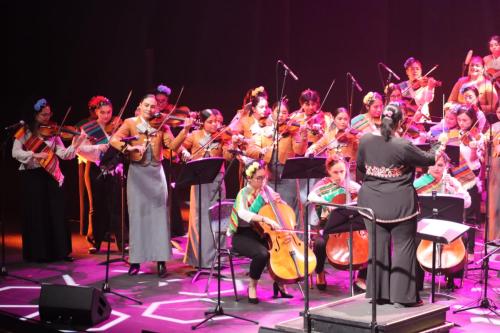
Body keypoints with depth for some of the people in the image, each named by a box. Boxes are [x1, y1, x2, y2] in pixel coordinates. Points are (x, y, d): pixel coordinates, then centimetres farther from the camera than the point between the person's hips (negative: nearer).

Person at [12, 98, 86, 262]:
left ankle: (60, 251, 9)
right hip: (32, 177, -2)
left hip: (52, 176, 2)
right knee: (36, 215, 1)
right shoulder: (25, 131, 0)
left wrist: (74, 145, -22)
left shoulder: (52, 132, 5)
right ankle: (37, 253, 9)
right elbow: (15, 152, -9)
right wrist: (34, 155, -23)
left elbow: (63, 154, -4)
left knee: (56, 215, 2)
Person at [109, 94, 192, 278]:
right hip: (137, 173, -1)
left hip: (156, 173, 1)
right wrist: (131, 147, -30)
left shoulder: (161, 125, 4)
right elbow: (114, 140, -13)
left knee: (159, 214, -1)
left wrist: (185, 130, -22)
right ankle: (135, 260, 11)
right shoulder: (130, 123, 1)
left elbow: (173, 145, -9)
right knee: (137, 214, 3)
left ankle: (161, 260, 2)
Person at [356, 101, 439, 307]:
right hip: (400, 205, -5)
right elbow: (427, 160, -3)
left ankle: (379, 293, 18)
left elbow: (360, 167, 11)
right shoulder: (403, 146, -18)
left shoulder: (365, 141, -4)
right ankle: (402, 295, 9)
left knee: (378, 247, 12)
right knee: (403, 247, 6)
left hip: (372, 203, 5)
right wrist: (438, 152, 18)